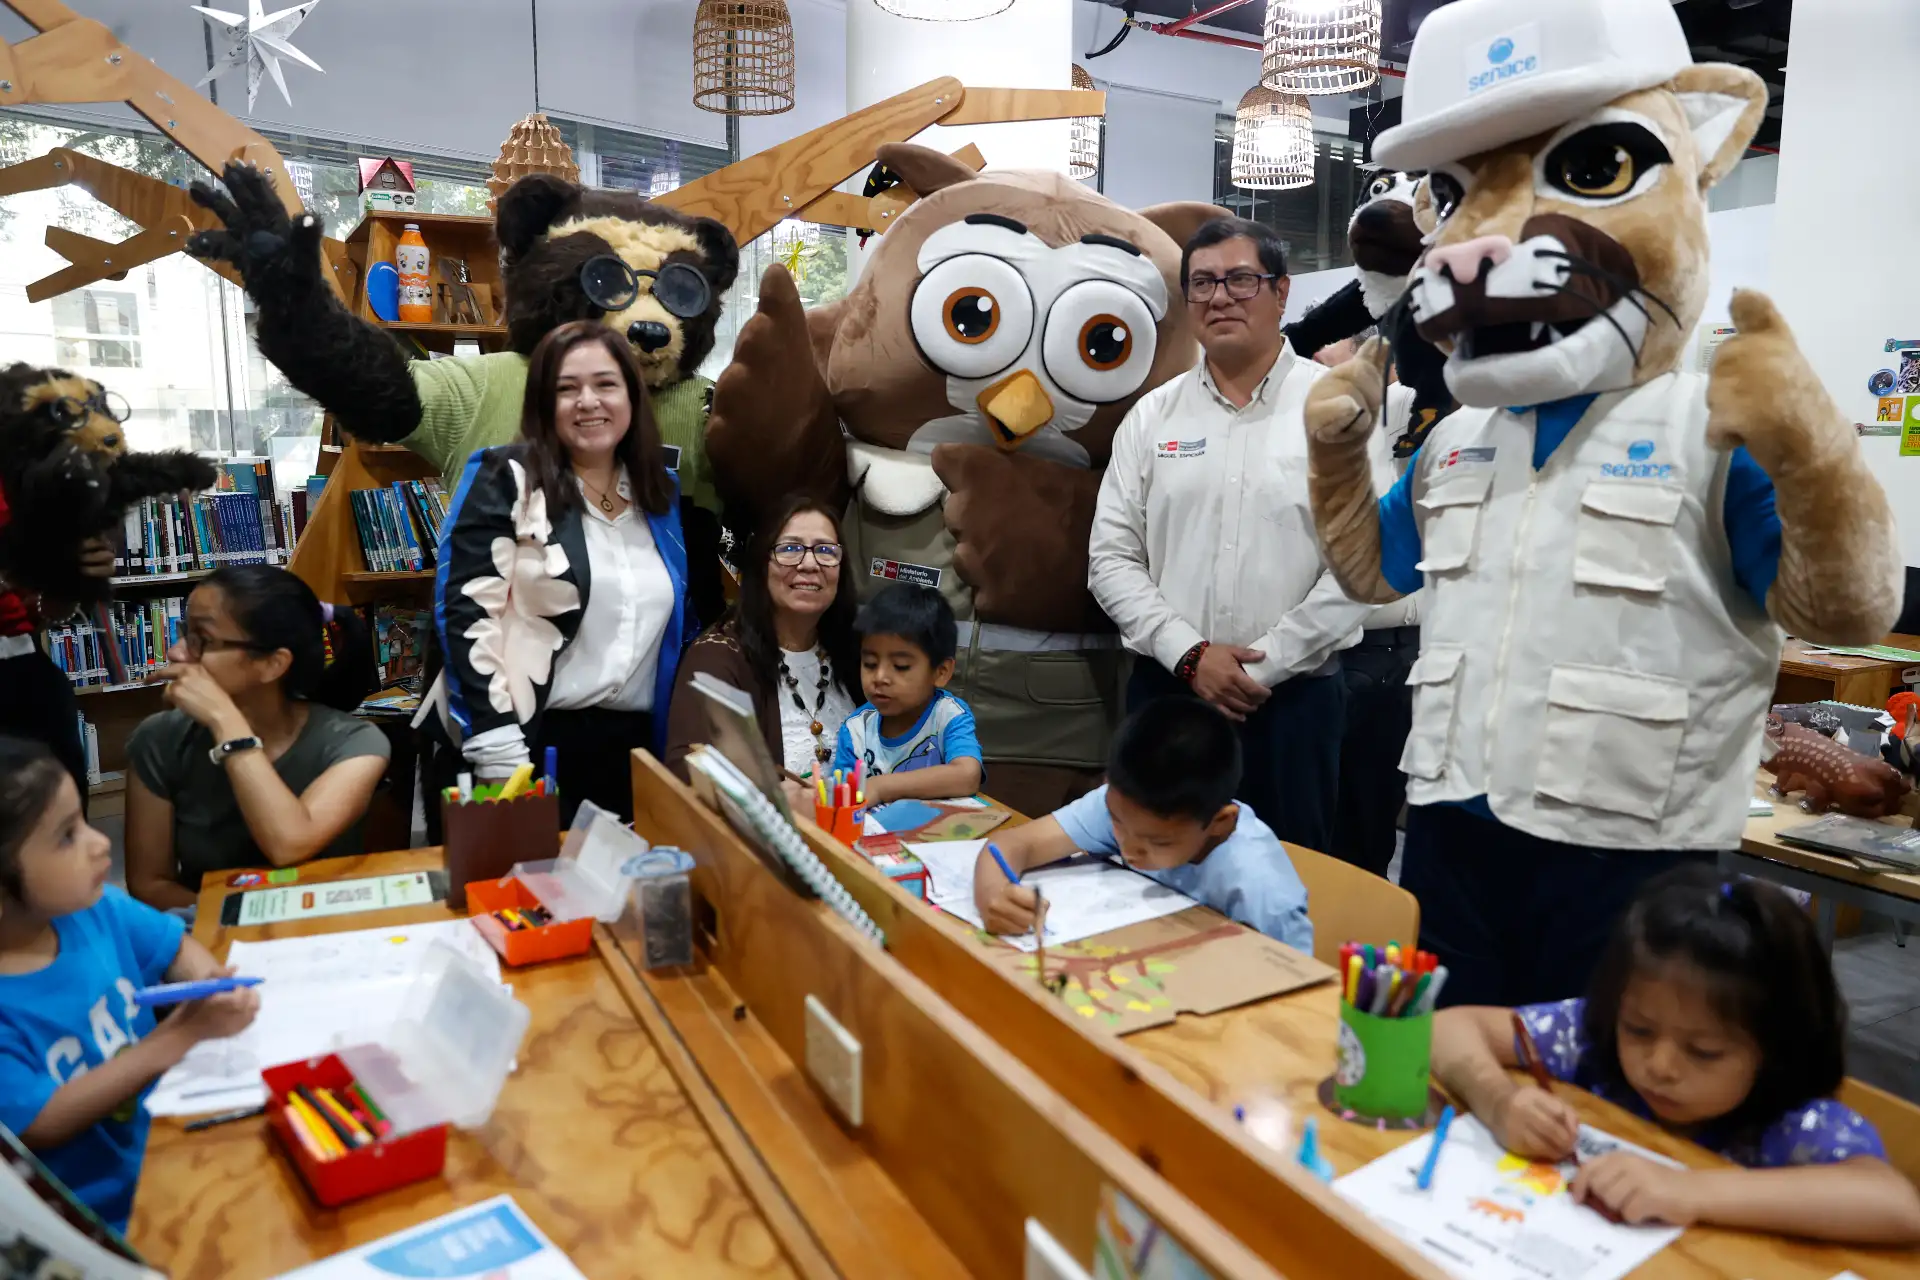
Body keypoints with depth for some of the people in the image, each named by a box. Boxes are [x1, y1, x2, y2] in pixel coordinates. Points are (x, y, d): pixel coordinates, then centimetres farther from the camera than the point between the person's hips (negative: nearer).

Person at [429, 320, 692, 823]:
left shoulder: (660, 491, 10)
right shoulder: (507, 479, -4)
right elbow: (466, 612, -10)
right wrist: (499, 751, -16)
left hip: (632, 746, 5)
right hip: (529, 742, -4)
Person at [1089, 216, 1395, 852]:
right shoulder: (1152, 415, 7)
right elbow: (1111, 557, 2)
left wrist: (1264, 665, -11)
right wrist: (1189, 655, -9)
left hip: (1293, 697, -2)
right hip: (1166, 690, 2)